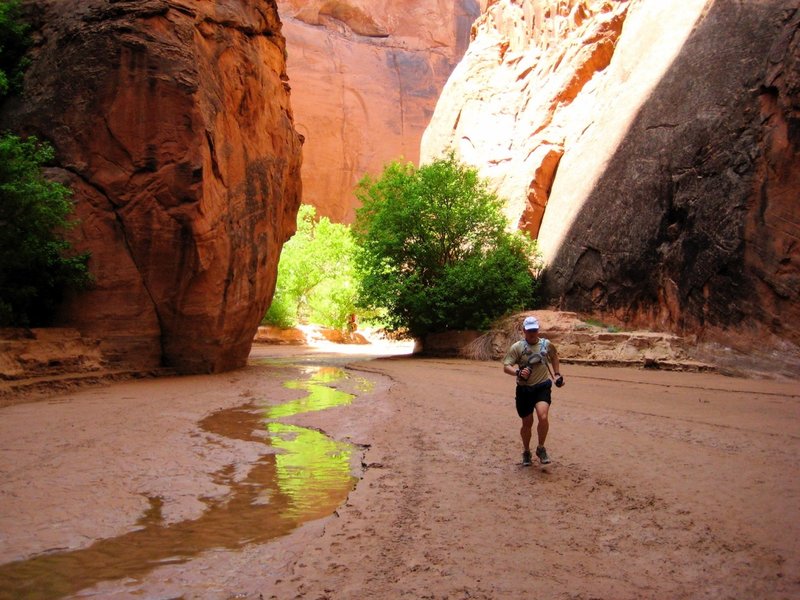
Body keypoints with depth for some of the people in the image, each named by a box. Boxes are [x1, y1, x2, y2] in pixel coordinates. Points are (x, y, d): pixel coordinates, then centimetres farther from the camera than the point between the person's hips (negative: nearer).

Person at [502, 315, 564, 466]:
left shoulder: (546, 344, 2)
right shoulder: (517, 347, -7)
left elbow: (554, 356, 24)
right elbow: (506, 367, -12)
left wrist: (557, 374, 18)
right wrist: (518, 372, -31)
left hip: (542, 387, 1)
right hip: (524, 389, 0)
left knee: (543, 416, -23)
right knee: (527, 423, 8)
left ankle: (541, 449, 0)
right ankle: (526, 452, 32)